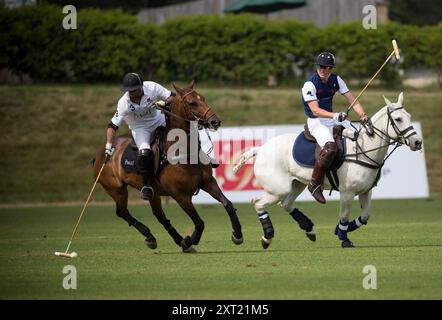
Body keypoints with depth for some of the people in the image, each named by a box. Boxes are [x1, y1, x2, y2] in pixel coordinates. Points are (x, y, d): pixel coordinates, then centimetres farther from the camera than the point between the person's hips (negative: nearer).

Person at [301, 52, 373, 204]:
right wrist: (335, 115, -39)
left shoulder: (336, 80, 3)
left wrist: (363, 116, -18)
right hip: (316, 122, -7)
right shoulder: (310, 84, -15)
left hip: (333, 117, 7)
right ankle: (315, 184, -22)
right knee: (330, 147, -32)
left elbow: (353, 100, 0)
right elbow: (315, 110, -24)